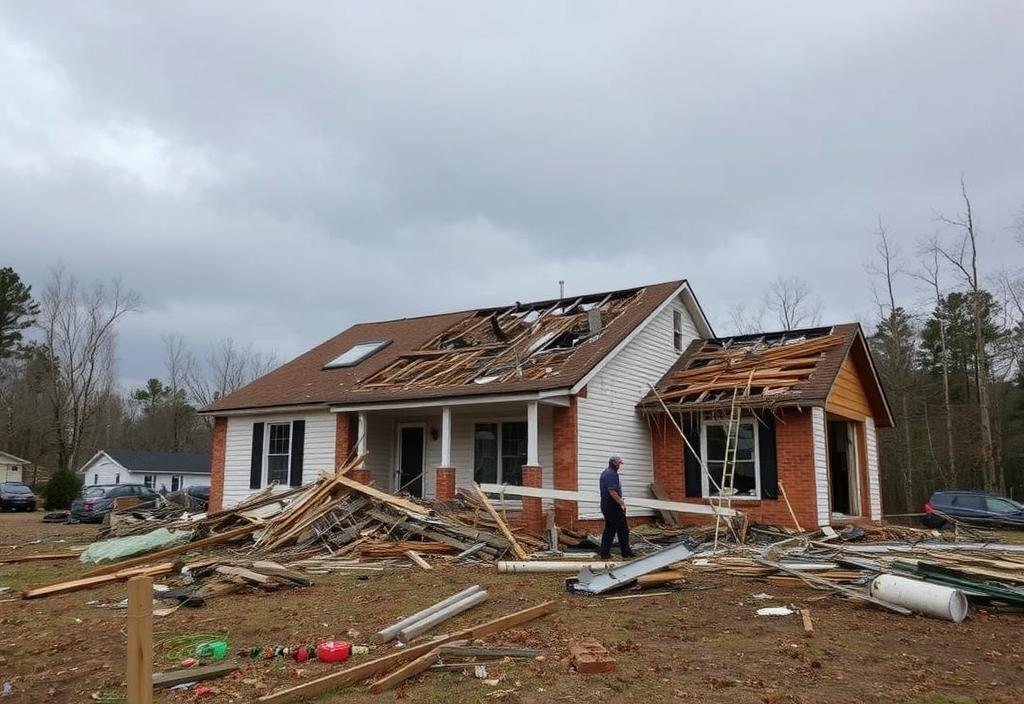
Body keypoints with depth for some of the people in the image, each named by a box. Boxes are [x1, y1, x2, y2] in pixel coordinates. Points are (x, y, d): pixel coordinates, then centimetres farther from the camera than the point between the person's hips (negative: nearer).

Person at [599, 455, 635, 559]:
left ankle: (605, 553, 9)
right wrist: (621, 502, -18)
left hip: (605, 505, 10)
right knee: (623, 529, 0)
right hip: (613, 506, -10)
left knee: (609, 529, 11)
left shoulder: (604, 473, 15)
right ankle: (626, 552, 6)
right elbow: (612, 491, -25)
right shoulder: (612, 474, -17)